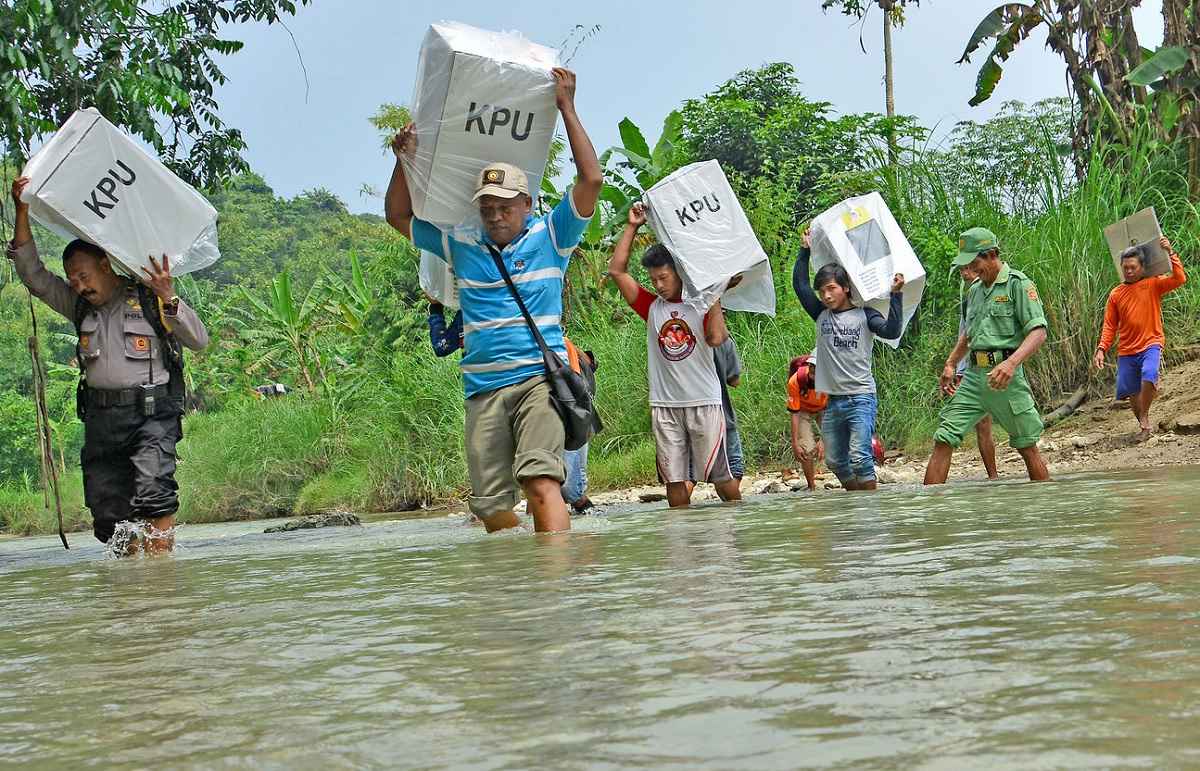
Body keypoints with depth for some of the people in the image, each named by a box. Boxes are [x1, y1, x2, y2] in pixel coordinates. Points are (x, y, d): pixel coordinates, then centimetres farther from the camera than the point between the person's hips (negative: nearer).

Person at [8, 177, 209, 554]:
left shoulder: (150, 300, 3)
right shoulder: (80, 306, 16)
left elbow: (199, 340, -3)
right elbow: (33, 273, 11)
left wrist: (169, 299, -16)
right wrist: (22, 213, 3)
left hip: (151, 412, -5)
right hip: (100, 416, 5)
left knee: (153, 492, -22)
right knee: (105, 506, 3)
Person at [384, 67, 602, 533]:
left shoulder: (550, 237, 7)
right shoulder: (462, 246, 17)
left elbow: (591, 180, -2)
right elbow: (399, 216, 26)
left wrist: (566, 106, 0)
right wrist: (405, 161, 12)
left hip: (540, 377, -4)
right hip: (483, 389, 4)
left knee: (540, 481, -25)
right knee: (492, 508, -2)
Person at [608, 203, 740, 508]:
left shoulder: (702, 305, 2)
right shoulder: (652, 307, 8)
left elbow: (716, 338, -17)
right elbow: (616, 270, 3)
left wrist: (715, 294, -9)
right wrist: (632, 227, 1)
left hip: (704, 402, -3)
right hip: (664, 405, 3)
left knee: (720, 474, 0)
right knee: (674, 477, 4)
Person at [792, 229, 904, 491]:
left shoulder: (864, 315, 0)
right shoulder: (821, 315, 10)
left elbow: (892, 331, -15)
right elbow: (799, 284, 9)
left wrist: (895, 295, -20)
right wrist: (806, 251, 7)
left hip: (861, 398, -5)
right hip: (832, 400, 5)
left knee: (860, 457, -15)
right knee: (835, 461, 9)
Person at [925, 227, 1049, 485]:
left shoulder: (1018, 284, -5)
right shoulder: (975, 290, 17)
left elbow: (1038, 332, -14)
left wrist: (1012, 362, -28)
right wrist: (950, 364, 18)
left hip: (1004, 376, -6)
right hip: (974, 376, 6)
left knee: (1027, 447, 4)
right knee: (943, 440, -4)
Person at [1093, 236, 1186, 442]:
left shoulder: (1153, 284, 2)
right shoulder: (1116, 294, 8)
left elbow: (1180, 279, -14)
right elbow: (1110, 326, 9)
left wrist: (1170, 253, -18)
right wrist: (1102, 349, -2)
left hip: (1151, 344, -3)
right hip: (1126, 351, 3)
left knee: (1148, 376, -29)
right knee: (1131, 392, 2)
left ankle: (1144, 418, -9)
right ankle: (1145, 427, 23)